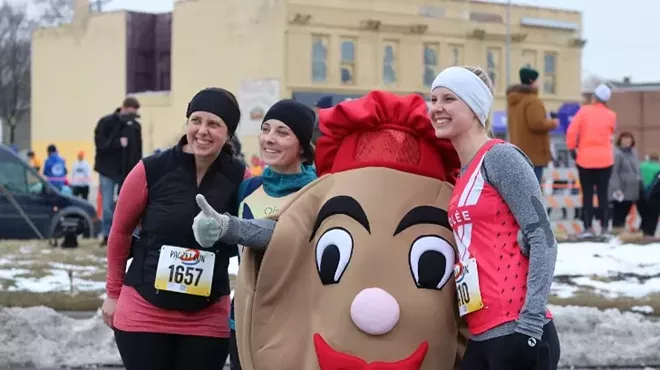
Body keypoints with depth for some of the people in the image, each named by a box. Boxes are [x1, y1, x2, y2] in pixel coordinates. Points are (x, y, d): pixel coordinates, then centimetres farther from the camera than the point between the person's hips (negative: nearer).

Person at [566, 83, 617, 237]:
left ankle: (588, 228, -3)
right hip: (604, 160, 1)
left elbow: (571, 131, -11)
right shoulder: (611, 115, -1)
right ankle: (604, 228, 5)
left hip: (585, 160, -1)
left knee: (587, 194, 4)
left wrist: (572, 148, 1)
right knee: (603, 194, 7)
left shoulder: (584, 111, -6)